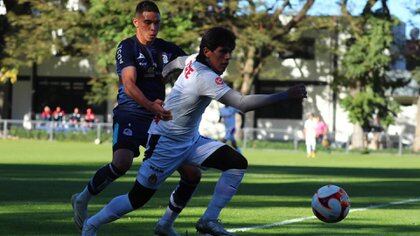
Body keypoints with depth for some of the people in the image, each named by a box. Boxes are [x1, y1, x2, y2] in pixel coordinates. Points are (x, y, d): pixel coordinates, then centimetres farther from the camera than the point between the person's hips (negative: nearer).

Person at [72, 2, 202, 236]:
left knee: (193, 174, -2)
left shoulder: (169, 49, 11)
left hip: (162, 117, 5)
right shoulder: (127, 47, -5)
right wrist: (152, 106, -35)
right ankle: (82, 200, -8)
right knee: (122, 162, -32)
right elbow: (129, 85, -19)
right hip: (130, 114, -5)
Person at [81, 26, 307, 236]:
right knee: (138, 198, -3)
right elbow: (243, 104, -38)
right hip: (165, 143, -9)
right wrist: (286, 96, -37)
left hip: (191, 140, 9)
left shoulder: (194, 62, -2)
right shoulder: (205, 77, -29)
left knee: (237, 163, -5)